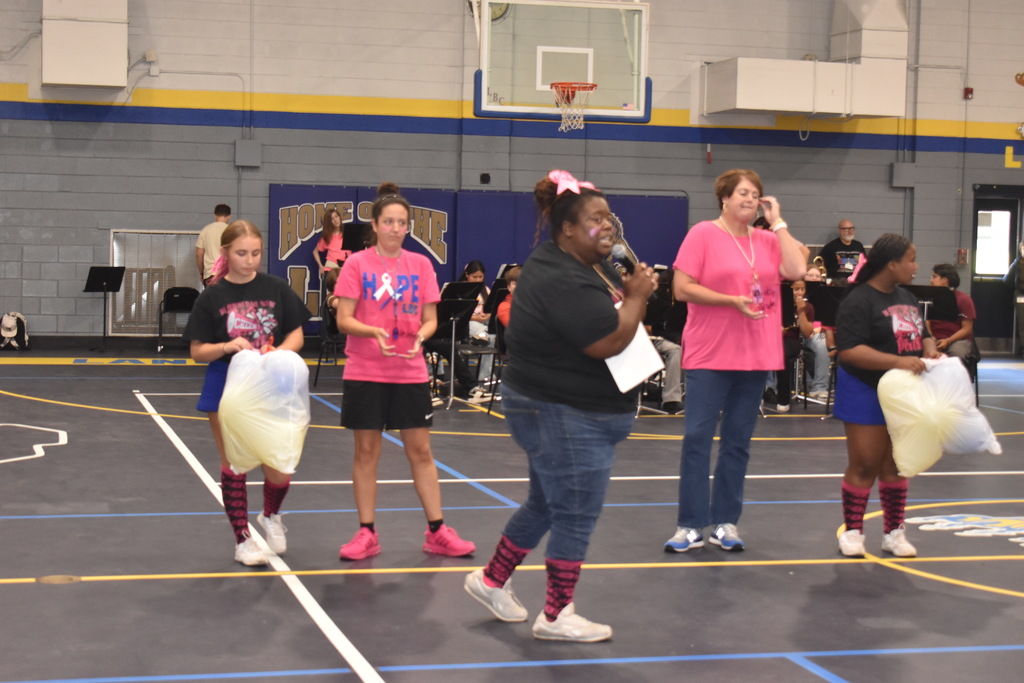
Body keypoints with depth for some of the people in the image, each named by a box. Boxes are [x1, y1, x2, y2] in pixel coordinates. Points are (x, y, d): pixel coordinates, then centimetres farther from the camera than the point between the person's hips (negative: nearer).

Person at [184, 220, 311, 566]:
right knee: (234, 466, 7)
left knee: (279, 469, -2)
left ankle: (271, 516, 30)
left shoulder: (276, 289, -2)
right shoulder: (213, 297, -5)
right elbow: (197, 351, -4)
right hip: (227, 386, -1)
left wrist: (278, 353, -19)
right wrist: (227, 347, -22)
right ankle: (242, 540, 21)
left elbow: (296, 335, 2)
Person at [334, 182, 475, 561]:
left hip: (410, 372, 2)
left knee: (421, 450, 6)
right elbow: (344, 320, -7)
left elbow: (430, 318, 5)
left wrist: (422, 334, -17)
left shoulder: (421, 264, 4)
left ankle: (437, 532, 14)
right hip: (365, 373, -2)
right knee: (366, 451, 4)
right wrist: (374, 332, -26)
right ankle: (367, 534, 14)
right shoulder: (356, 264, -3)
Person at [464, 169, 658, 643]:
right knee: (576, 517, -1)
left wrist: (629, 292, -1)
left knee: (545, 505, 21)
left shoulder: (588, 264, 8)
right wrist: (638, 296, -15)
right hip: (564, 416, -11)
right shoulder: (563, 281, -25)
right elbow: (609, 341, -27)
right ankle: (556, 616, 12)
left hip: (559, 412, 11)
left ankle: (492, 581, 35)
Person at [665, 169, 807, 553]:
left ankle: (725, 523, 17)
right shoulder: (703, 234, -3)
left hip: (756, 356, 5)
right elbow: (682, 288, -10)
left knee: (738, 442, 9)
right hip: (709, 356, -5)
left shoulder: (768, 240, 10)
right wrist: (732, 301, -17)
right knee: (698, 438, -4)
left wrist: (777, 222, -2)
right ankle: (690, 526, 2)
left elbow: (796, 270, -7)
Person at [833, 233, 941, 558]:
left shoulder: (907, 298, 11)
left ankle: (894, 532, 21)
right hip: (867, 394, -7)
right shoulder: (859, 301, -16)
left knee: (896, 466, 12)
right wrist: (897, 361, -31)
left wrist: (930, 349, -4)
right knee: (864, 466, -1)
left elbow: (923, 335, 21)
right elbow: (849, 351, -24)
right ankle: (852, 532, 13)